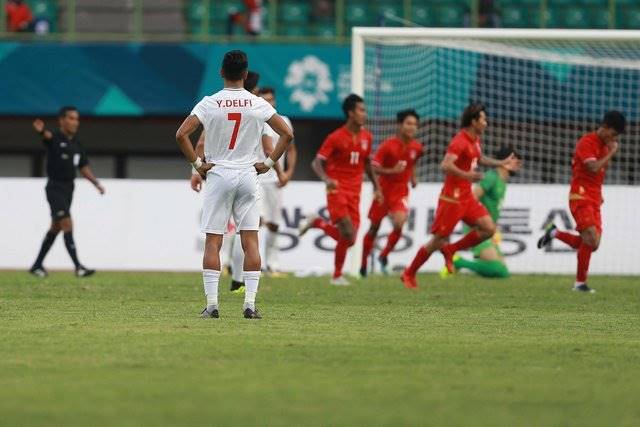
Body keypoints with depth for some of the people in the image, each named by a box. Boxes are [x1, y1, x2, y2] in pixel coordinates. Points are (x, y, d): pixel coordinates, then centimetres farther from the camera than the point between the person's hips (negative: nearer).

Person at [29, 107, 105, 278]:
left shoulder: (76, 144, 11)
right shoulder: (55, 138, -12)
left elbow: (84, 167, 17)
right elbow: (47, 135, -36)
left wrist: (96, 183, 3)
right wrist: (41, 130, -60)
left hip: (68, 189, 8)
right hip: (55, 188, -8)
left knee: (56, 228, 14)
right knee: (67, 225, -15)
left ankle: (37, 265, 25)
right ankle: (78, 266, -19)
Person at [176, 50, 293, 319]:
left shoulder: (209, 104, -6)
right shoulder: (258, 105, -1)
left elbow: (181, 134, -13)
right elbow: (287, 133, -1)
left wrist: (196, 163, -4)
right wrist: (269, 162, 5)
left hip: (217, 175, -1)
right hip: (248, 176, 1)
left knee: (213, 242, 1)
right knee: (250, 241, 2)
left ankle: (211, 304, -4)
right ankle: (250, 304, -3)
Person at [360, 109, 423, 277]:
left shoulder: (416, 147, -2)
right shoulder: (388, 146, -16)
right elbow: (374, 167, -17)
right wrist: (392, 171, -30)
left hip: (401, 192, 2)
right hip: (384, 190, -2)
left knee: (399, 223, -21)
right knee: (374, 227, 9)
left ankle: (384, 256, 1)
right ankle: (363, 264, 25)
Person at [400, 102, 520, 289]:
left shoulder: (475, 140, 10)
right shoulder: (460, 141, -19)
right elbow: (445, 165, -32)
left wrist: (501, 163, 26)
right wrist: (466, 175, -46)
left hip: (466, 197, 8)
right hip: (452, 198, -8)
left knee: (489, 228, -5)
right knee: (438, 240, -3)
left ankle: (451, 250, 10)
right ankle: (409, 274, 13)